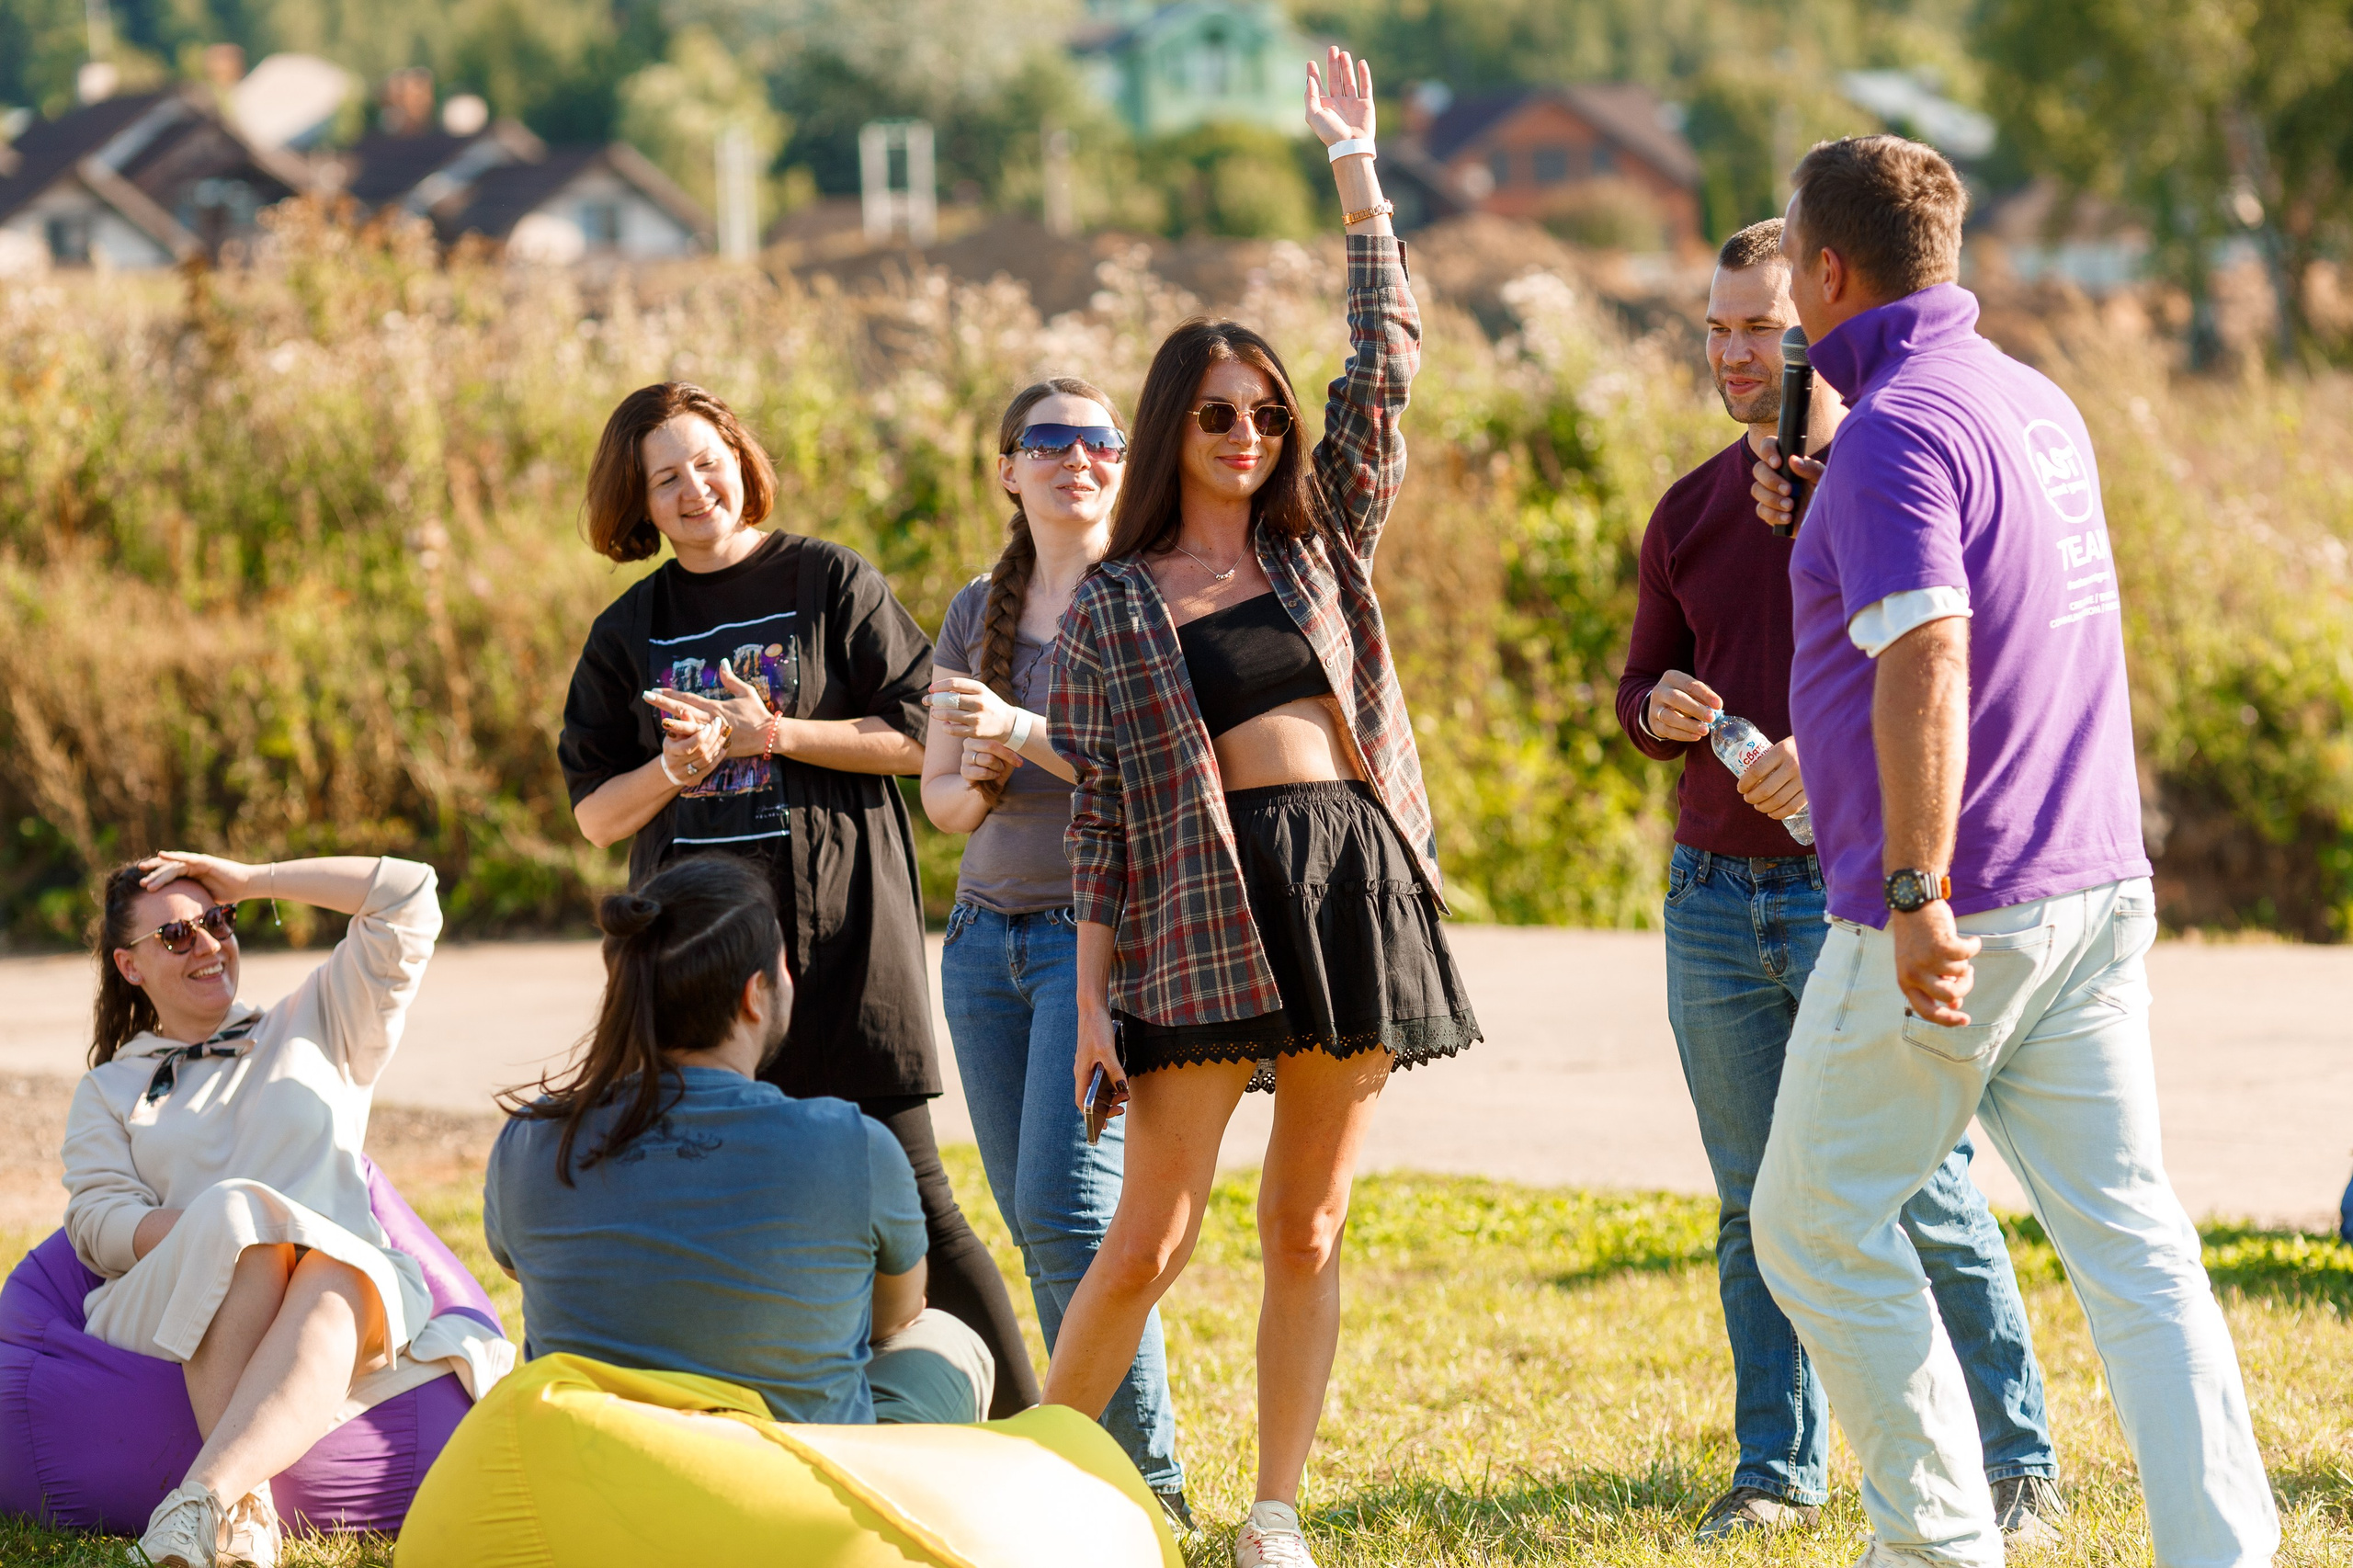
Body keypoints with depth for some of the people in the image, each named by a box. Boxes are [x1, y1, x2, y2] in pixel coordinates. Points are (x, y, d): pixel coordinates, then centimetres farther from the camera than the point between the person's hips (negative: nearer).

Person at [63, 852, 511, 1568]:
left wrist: (253, 880, 23)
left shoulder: (312, 1028, 30)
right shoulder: (108, 1091, 27)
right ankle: (245, 1510, -53)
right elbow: (97, 1220, 9)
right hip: (168, 1315, -1)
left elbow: (408, 896, 23)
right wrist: (214, 1233, -12)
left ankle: (204, 1500, -64)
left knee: (331, 1288, -39)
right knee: (237, 1214, -37)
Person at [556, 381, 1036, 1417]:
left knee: (906, 1193, -6)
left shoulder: (831, 584, 2)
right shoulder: (629, 632, 12)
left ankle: (1024, 1432, 0)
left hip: (837, 930, -4)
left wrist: (767, 732, -11)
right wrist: (677, 767, -9)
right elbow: (594, 814, 10)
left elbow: (919, 737, -4)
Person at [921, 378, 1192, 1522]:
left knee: (1068, 1205, -15)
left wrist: (1027, 734, -22)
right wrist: (976, 782, -8)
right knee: (1032, 1223, 4)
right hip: (988, 934, 6)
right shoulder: (979, 612, 14)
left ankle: (1148, 1483, -6)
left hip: (1106, 928, -6)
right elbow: (939, 797, 15)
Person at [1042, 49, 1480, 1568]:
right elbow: (1099, 815, 4)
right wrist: (1094, 998, -1)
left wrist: (1357, 171, 3)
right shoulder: (1110, 606, 6)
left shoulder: (1319, 543, 14)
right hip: (1206, 902, -3)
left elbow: (1386, 365, 8)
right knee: (1150, 1240, -6)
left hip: (1357, 876, 3)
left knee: (1309, 1232, 5)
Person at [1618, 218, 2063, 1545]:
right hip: (1715, 893, 5)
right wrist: (1660, 710, -3)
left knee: (1927, 1196, -7)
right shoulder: (1690, 511, 13)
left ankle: (2019, 1470, 2)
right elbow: (1641, 688, 21)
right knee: (1756, 1207, 8)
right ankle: (1781, 1469, 16)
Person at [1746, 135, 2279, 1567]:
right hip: (2100, 885, 8)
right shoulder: (2041, 403, 13)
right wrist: (1826, 519, 33)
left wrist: (1917, 899, -27)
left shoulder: (1897, 430, -14)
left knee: (1817, 1224, 8)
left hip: (1952, 917, -8)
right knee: (2131, 1241, 3)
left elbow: (1924, 664, -25)